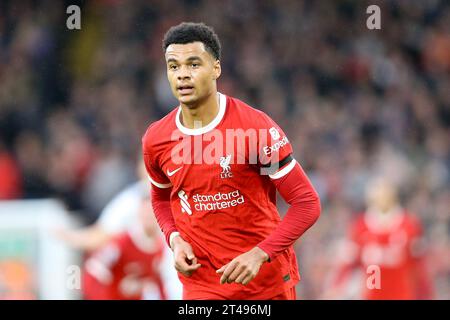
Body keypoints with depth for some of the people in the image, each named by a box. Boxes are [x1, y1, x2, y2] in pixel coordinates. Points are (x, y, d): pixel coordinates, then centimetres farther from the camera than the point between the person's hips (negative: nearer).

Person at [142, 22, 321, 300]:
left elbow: (307, 203, -11)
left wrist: (260, 254, -22)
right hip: (201, 285, 2)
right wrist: (174, 239, -1)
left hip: (268, 280, -2)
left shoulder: (255, 127, -13)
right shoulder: (155, 140, 0)